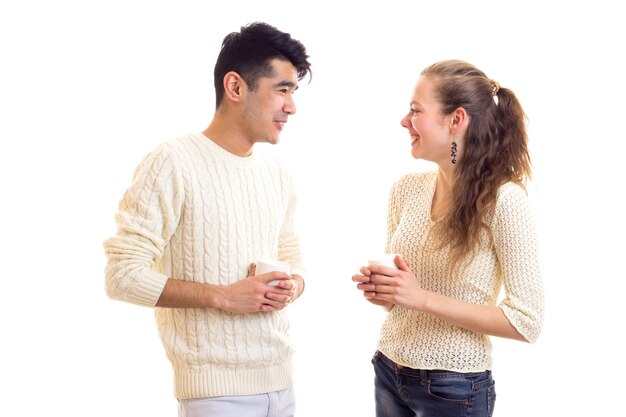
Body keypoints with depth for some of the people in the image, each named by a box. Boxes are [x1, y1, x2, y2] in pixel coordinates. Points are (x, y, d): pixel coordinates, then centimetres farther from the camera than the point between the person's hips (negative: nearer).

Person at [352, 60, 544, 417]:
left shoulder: (504, 200, -18)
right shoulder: (407, 189, -1)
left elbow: (527, 321, -17)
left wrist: (423, 298, -22)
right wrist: (381, 288, -9)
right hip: (389, 373, 5)